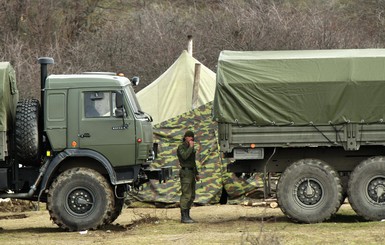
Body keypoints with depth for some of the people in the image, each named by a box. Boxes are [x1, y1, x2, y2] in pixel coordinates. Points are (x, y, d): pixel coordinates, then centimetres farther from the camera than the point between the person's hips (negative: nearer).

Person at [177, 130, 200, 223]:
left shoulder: (190, 148, 18)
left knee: (191, 196, 8)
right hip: (185, 173, -9)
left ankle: (186, 216, 12)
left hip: (191, 173, 9)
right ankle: (184, 217, -13)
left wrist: (196, 174, 21)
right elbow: (185, 156, -27)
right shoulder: (181, 147, -9)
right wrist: (191, 147, -17)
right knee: (186, 195, -13)